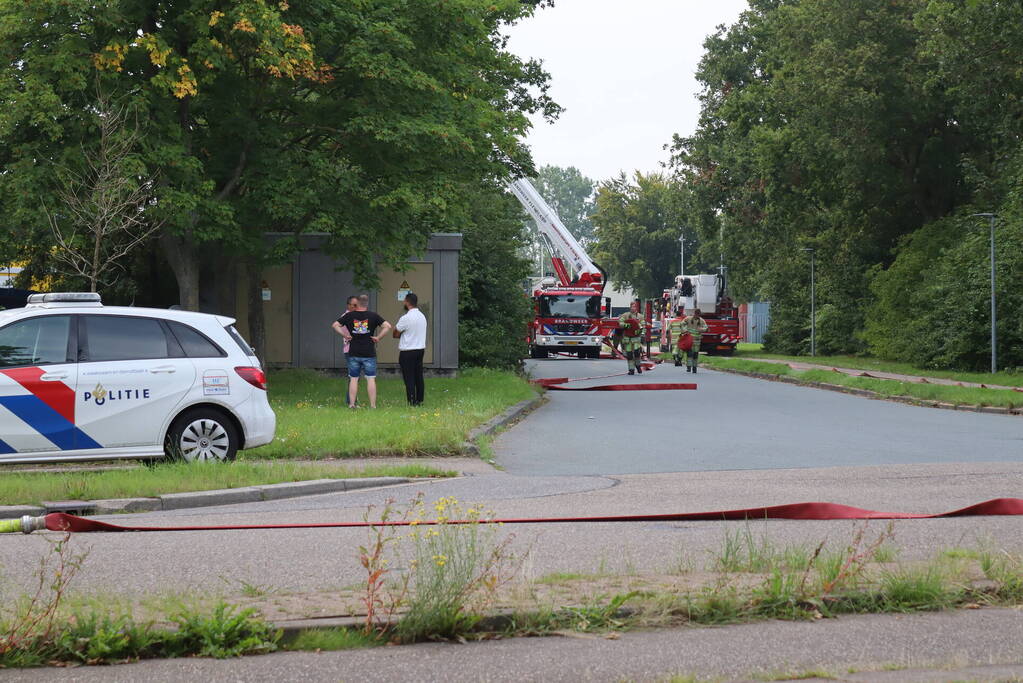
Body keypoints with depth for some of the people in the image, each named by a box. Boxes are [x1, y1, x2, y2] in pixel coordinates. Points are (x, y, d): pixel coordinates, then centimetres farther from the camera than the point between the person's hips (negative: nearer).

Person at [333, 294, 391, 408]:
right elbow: (387, 326, -8)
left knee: (353, 379, 7)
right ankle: (373, 405, -1)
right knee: (371, 379, 1)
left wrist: (345, 335, 3)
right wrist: (378, 337, -2)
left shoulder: (349, 315, 1)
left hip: (354, 353, 1)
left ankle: (351, 404, 7)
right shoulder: (373, 315, -2)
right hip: (369, 353, -1)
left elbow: (335, 325, 1)